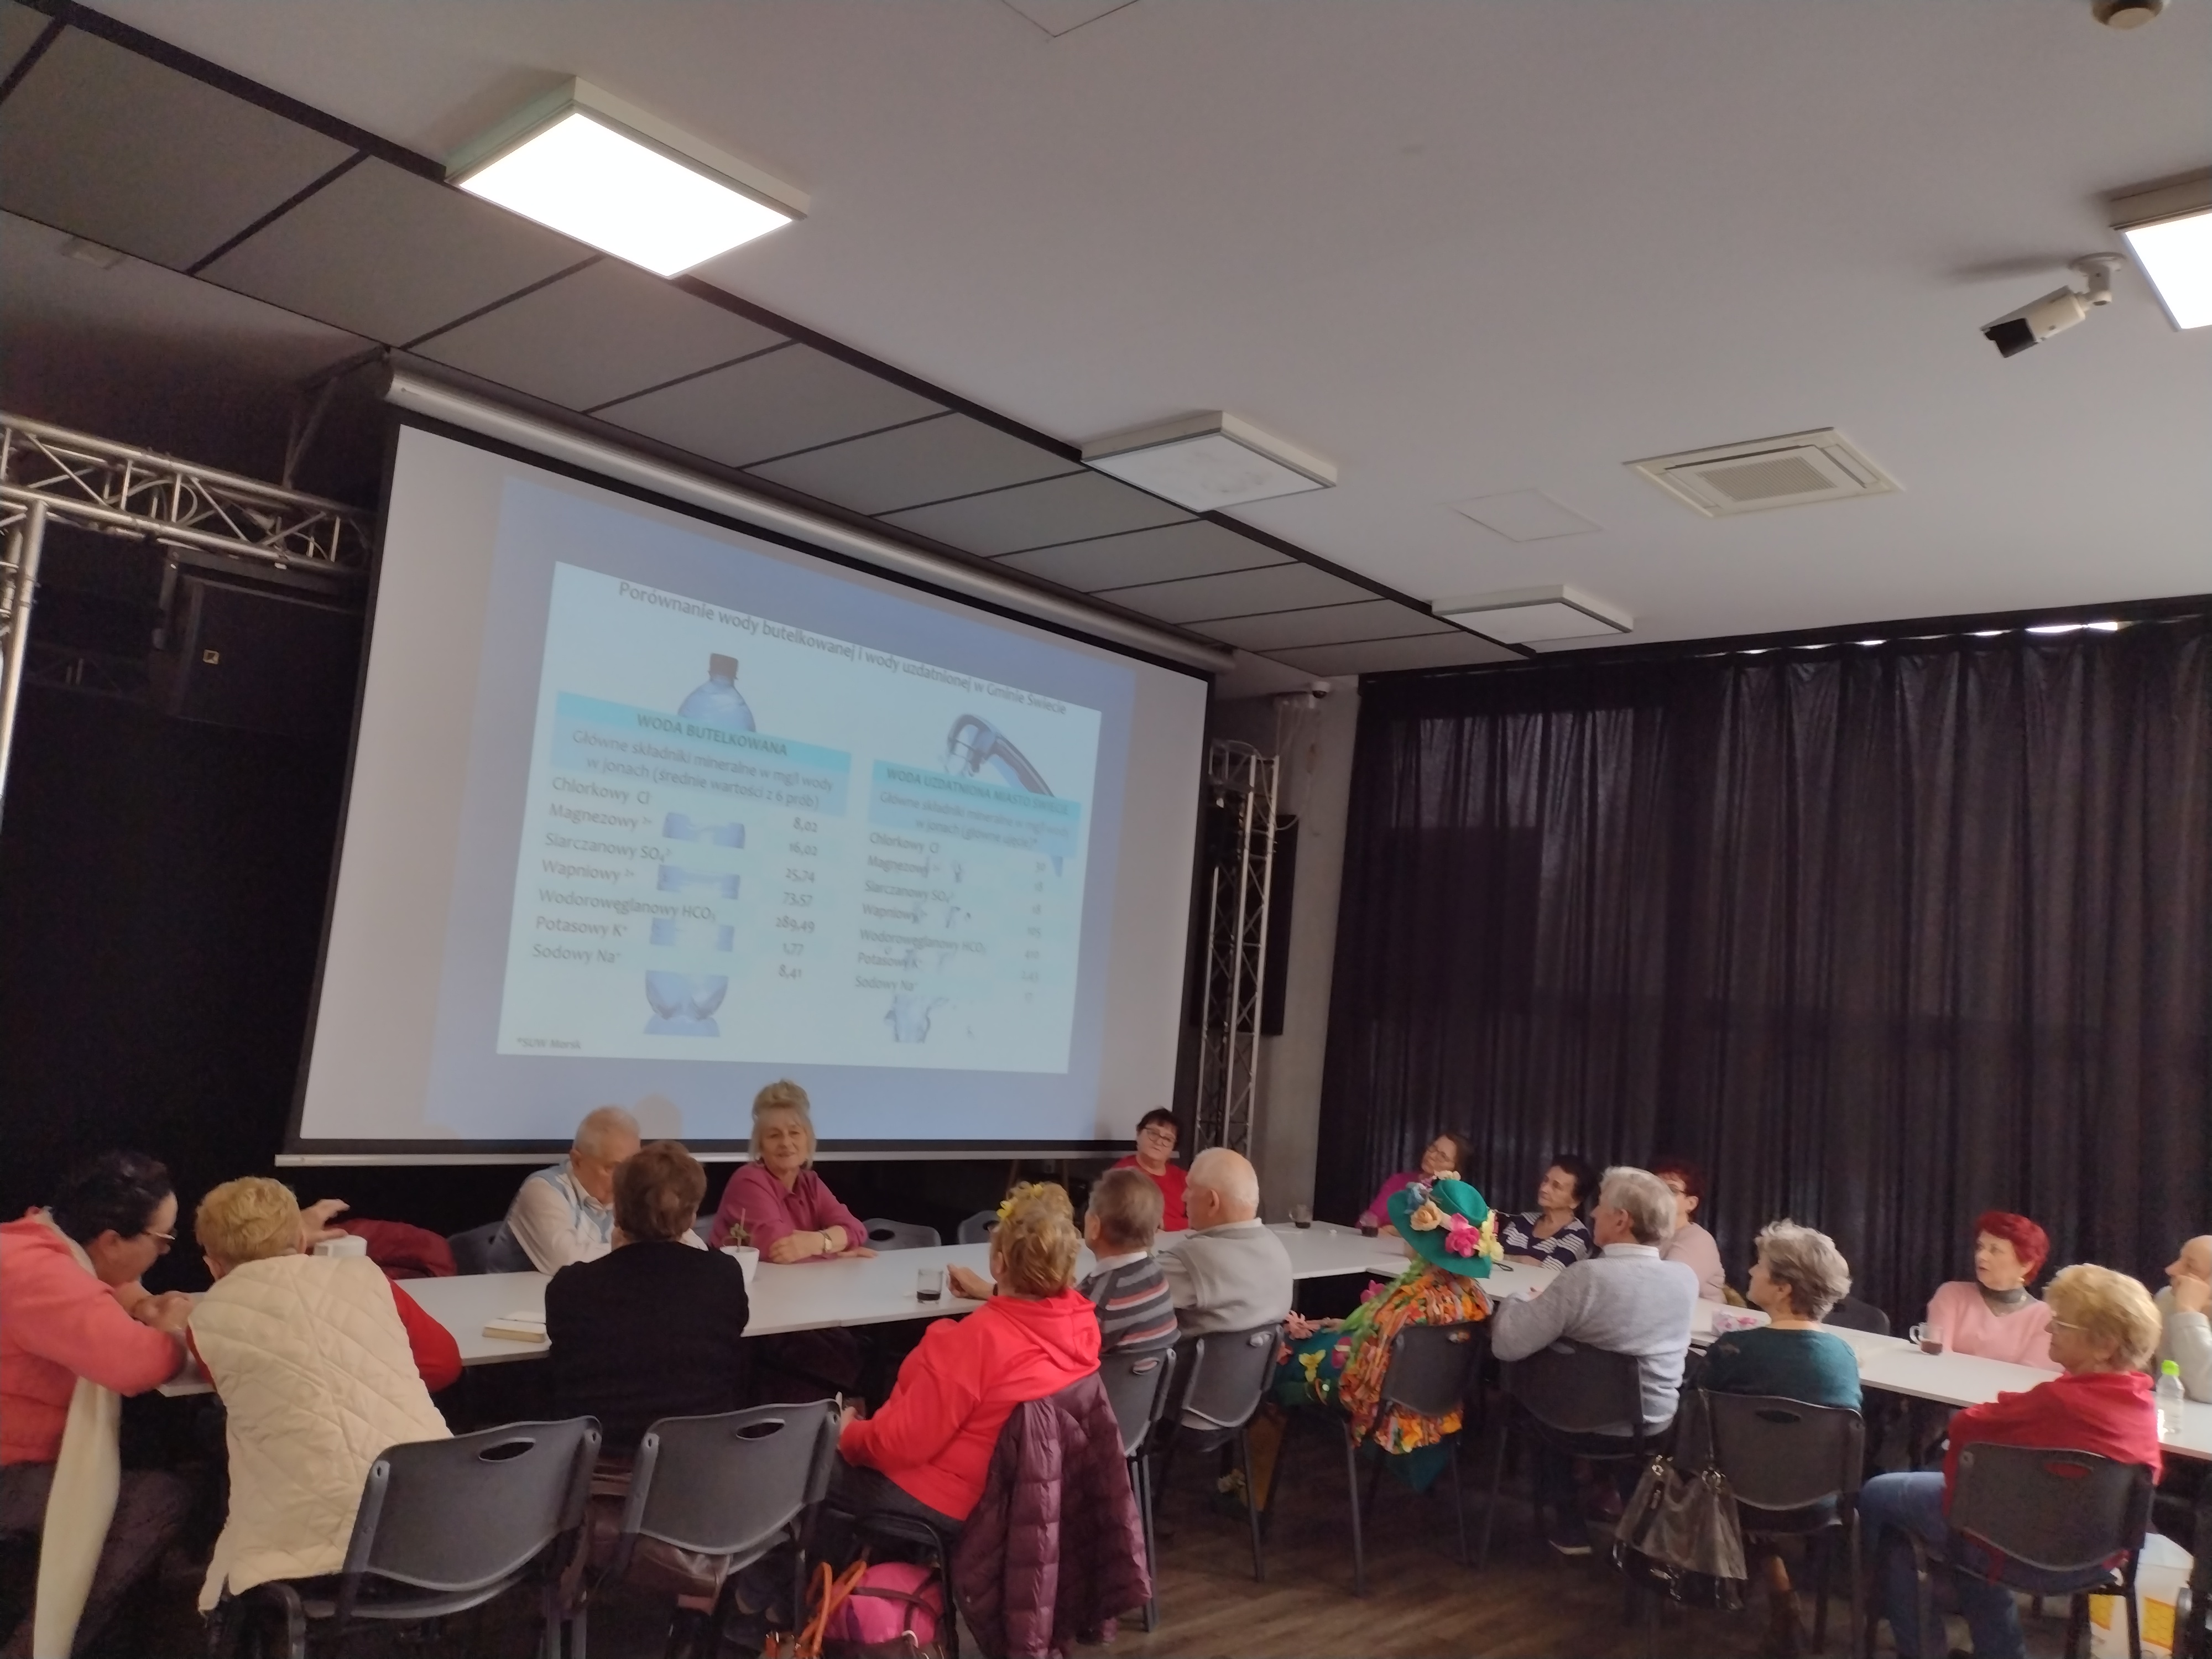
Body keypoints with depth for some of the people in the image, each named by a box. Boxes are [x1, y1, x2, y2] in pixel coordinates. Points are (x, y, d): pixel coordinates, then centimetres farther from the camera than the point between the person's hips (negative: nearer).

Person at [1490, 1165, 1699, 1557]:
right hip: (1657, 1426, 4)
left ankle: (1567, 1523, 32)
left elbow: (1507, 1345, -24)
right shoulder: (1686, 1278, -11)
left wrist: (1515, 1302, -3)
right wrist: (1554, 1302, 13)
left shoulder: (1588, 1276, -28)